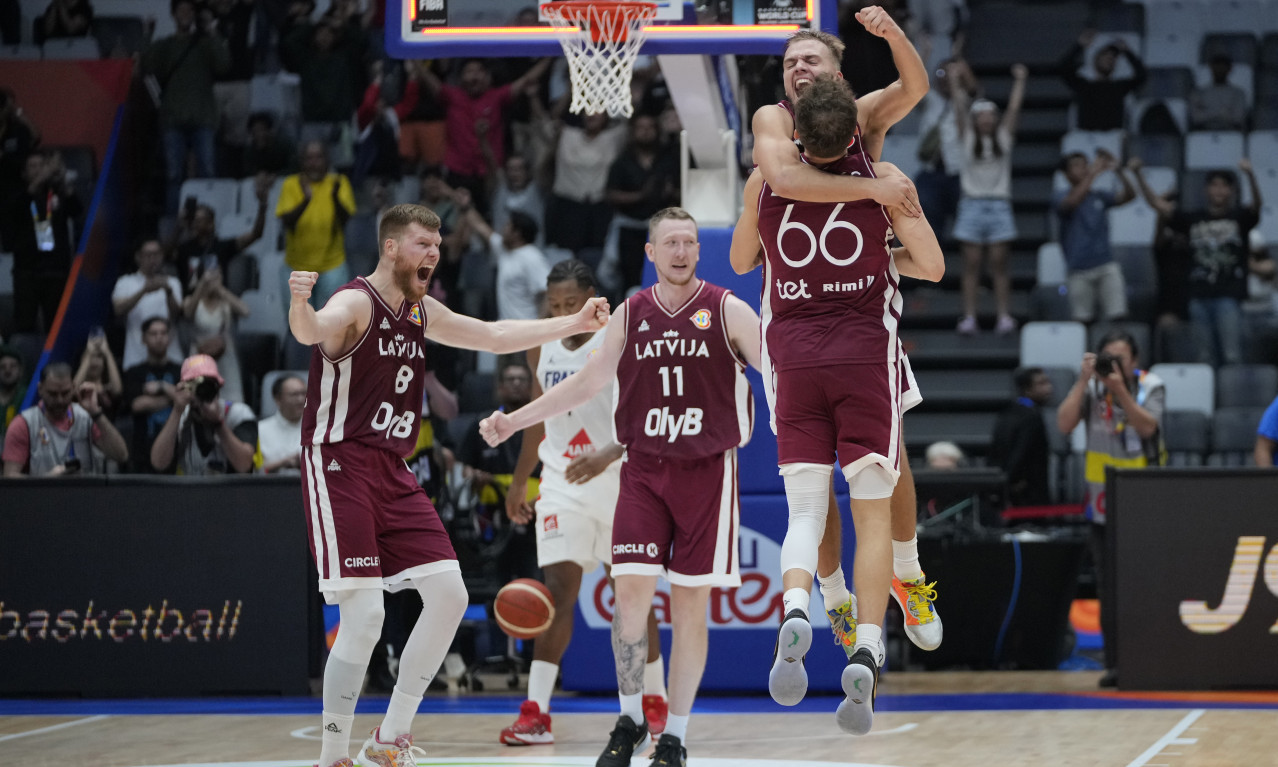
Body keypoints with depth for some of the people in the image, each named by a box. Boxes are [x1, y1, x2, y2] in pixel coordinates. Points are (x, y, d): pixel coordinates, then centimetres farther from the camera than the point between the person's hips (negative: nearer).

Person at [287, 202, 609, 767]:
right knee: (363, 615, -15)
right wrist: (300, 305, -59)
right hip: (339, 466, -9)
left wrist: (576, 323, 24)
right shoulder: (355, 303, -12)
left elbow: (493, 336, 26)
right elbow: (313, 331, -35)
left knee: (448, 594, 2)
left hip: (391, 472, 9)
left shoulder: (420, 311, 15)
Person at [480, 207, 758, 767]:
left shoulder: (727, 311, -2)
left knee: (690, 604, 1)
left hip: (706, 469, -2)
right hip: (643, 470, 2)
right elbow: (589, 381, 15)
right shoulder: (632, 314, 7)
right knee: (630, 590, -9)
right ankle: (630, 719, 8)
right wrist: (515, 421, 12)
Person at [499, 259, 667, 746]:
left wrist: (606, 456, -32)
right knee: (557, 589, -9)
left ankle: (654, 701, 20)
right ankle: (536, 713, -13)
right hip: (562, 485, 3)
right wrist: (518, 485, 20)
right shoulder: (542, 348, 6)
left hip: (619, 482, -3)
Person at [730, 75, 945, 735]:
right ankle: (865, 655, -9)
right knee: (872, 513, 5)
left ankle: (794, 611, -25)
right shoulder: (882, 179, -5)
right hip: (866, 358, -1)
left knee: (805, 510, 5)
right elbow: (933, 266, -3)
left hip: (794, 359, 1)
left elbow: (741, 262, 16)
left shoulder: (766, 182, 0)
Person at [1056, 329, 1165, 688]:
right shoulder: (1089, 388, -1)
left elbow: (1146, 426, -20)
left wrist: (1120, 389, -29)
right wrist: (1084, 380, -18)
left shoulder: (1150, 386, -4)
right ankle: (1115, 664, 5)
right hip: (1105, 503, 1)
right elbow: (1064, 424, -14)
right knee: (1109, 588, 1)